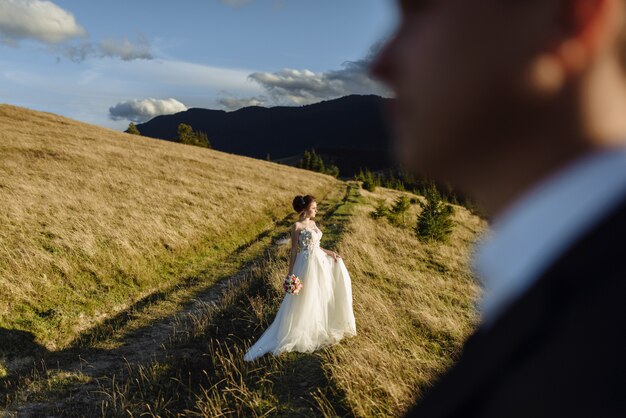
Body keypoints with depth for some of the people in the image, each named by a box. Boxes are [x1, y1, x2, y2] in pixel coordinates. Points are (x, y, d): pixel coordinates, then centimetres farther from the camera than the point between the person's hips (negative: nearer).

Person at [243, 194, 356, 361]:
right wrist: (291, 274, -12)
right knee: (305, 301, 1)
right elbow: (294, 251, -11)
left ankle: (318, 329, 34)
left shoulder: (313, 223, 11)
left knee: (320, 297, 16)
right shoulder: (297, 226, -12)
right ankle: (301, 334, 17)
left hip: (320, 263, 8)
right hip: (307, 264, -8)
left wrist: (329, 252, 7)